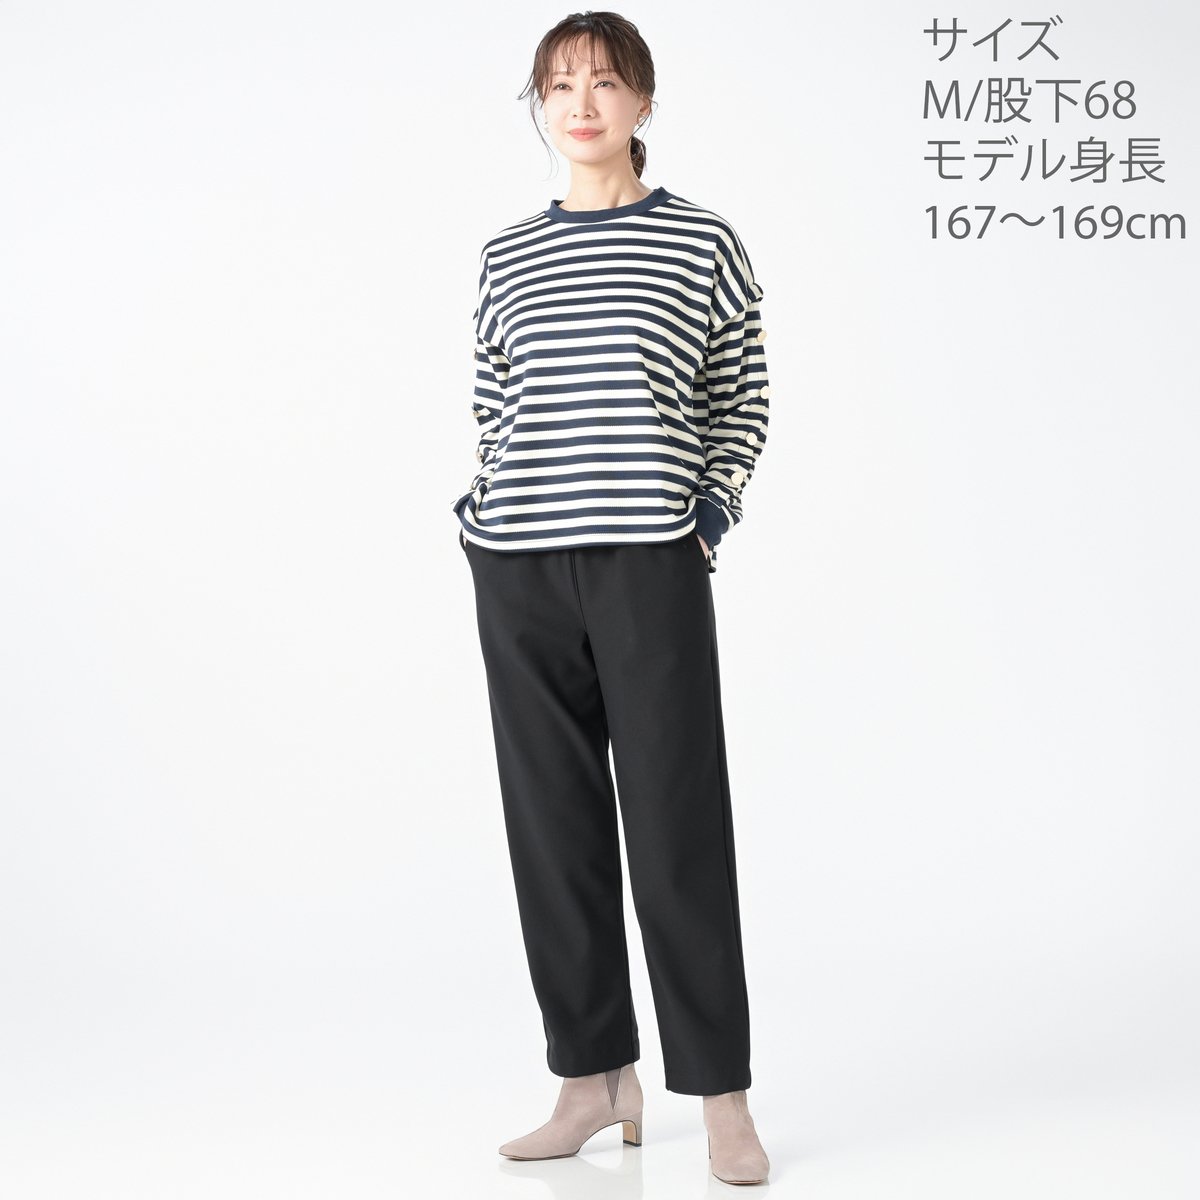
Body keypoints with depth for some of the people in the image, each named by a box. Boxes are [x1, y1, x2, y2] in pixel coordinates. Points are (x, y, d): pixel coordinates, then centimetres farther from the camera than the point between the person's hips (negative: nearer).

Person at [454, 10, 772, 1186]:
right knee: (552, 825, 6)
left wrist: (710, 511, -3)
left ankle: (721, 1094, 7)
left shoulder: (703, 244, 4)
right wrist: (484, 514, 6)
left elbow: (742, 401, 9)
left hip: (651, 561, -3)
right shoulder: (506, 256, 12)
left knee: (679, 825, -3)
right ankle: (595, 1077, 18)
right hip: (518, 568, 3)